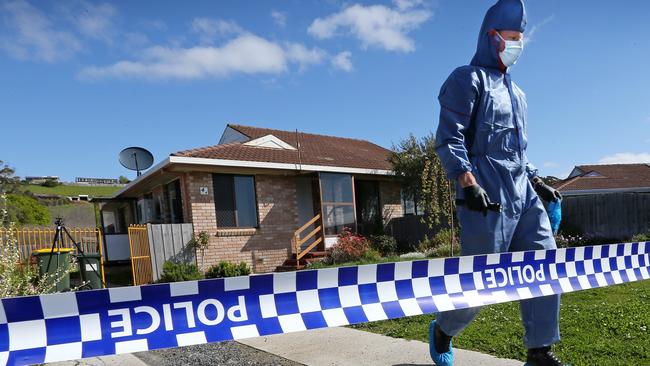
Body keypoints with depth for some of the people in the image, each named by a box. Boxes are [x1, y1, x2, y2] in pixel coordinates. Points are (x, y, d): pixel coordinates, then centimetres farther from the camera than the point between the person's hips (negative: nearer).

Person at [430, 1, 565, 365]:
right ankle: (442, 331, 22)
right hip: (486, 196, -8)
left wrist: (537, 181, 20)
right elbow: (449, 138, -14)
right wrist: (467, 181, -26)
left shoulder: (516, 91, 24)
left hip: (523, 194, 9)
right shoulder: (468, 79, -2)